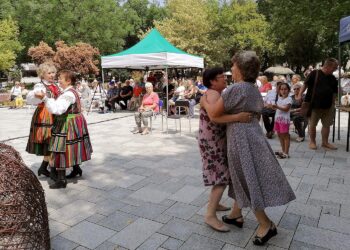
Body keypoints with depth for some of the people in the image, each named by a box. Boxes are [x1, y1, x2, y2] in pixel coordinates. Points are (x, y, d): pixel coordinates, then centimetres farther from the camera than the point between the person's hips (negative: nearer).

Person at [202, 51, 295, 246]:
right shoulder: (256, 91, 11)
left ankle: (267, 225, 11)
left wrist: (204, 102, 2)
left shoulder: (235, 89, -17)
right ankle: (236, 214, 33)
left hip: (241, 138, -9)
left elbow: (214, 113, -15)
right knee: (244, 177, 18)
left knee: (247, 180, 1)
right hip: (254, 134, 9)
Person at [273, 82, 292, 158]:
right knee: (279, 135, 14)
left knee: (285, 135, -3)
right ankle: (283, 151, 27)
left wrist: (277, 106, -28)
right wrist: (274, 107, -1)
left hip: (284, 119, -8)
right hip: (277, 118, 8)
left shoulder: (289, 99, -8)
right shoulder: (279, 98, 15)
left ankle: (286, 153, 2)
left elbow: (286, 109, -19)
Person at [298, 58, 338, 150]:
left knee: (327, 125, 10)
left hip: (327, 106, 5)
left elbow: (334, 92, 15)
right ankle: (312, 142, 18)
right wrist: (300, 95, -17)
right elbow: (306, 84, -8)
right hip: (314, 105, -5)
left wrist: (333, 104, 13)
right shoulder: (315, 73, -6)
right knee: (312, 124, 3)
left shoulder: (333, 78, 10)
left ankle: (325, 142, 24)